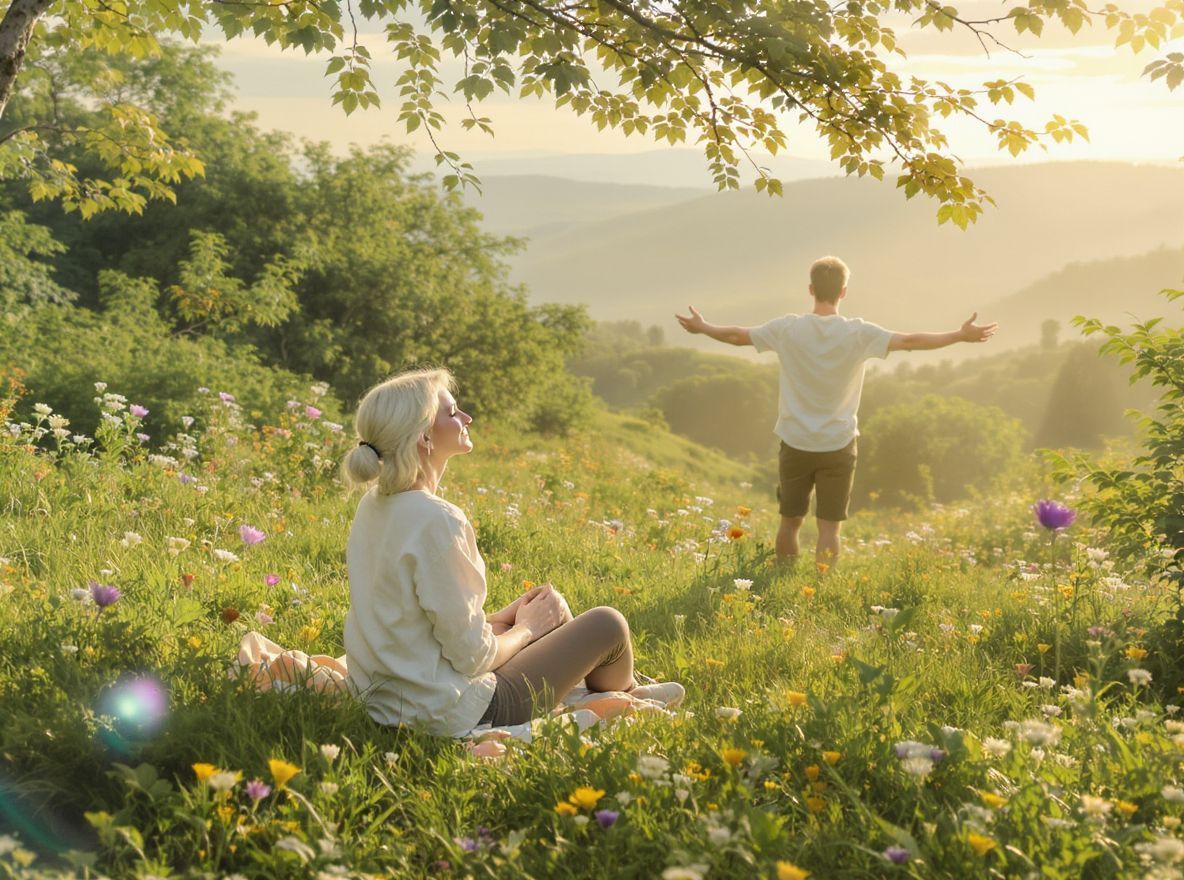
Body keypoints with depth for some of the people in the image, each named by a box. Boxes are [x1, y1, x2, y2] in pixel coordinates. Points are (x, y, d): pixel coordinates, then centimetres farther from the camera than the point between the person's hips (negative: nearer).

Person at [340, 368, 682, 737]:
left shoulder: (374, 504, 1)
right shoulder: (437, 520, -27)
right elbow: (471, 657, -22)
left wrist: (500, 618, 8)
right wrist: (527, 628, -3)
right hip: (452, 715, -9)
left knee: (550, 605, 25)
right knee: (608, 624, 7)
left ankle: (625, 690, 43)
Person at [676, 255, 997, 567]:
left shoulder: (788, 328, -6)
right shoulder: (859, 333, -10)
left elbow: (737, 336, 6)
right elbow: (910, 341, -9)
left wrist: (701, 327, 23)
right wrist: (962, 335, 0)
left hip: (795, 443, 2)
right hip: (838, 445, -1)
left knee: (790, 521, 15)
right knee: (829, 527, 4)